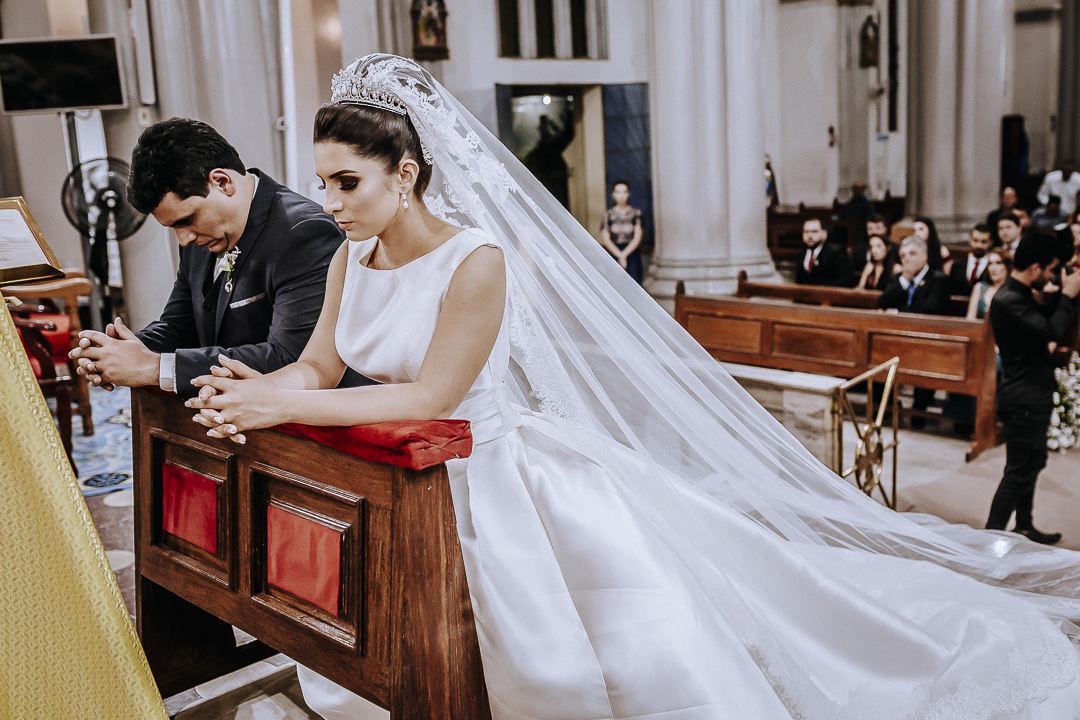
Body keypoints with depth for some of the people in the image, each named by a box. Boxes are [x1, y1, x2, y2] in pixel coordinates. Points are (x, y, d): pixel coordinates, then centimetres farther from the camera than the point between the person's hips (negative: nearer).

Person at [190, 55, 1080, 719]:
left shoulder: (476, 260, -23)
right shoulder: (351, 259, 1)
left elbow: (430, 396, -24)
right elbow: (319, 366, 3)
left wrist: (284, 407, -24)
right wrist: (255, 391, -18)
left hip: (508, 473, -7)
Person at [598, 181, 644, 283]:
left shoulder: (635, 213, 4)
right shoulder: (608, 214, 4)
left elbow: (637, 238, -1)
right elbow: (606, 239, 0)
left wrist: (624, 254, -12)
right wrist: (619, 255, -11)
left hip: (632, 252, 0)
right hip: (613, 253, 0)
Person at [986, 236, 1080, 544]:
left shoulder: (1020, 295, 11)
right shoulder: (1008, 301, -23)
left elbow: (1047, 321, 20)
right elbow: (1052, 331, -30)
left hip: (1033, 397, 11)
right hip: (1023, 400, -11)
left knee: (1032, 463, 22)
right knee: (1019, 471, -6)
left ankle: (1024, 527, 36)